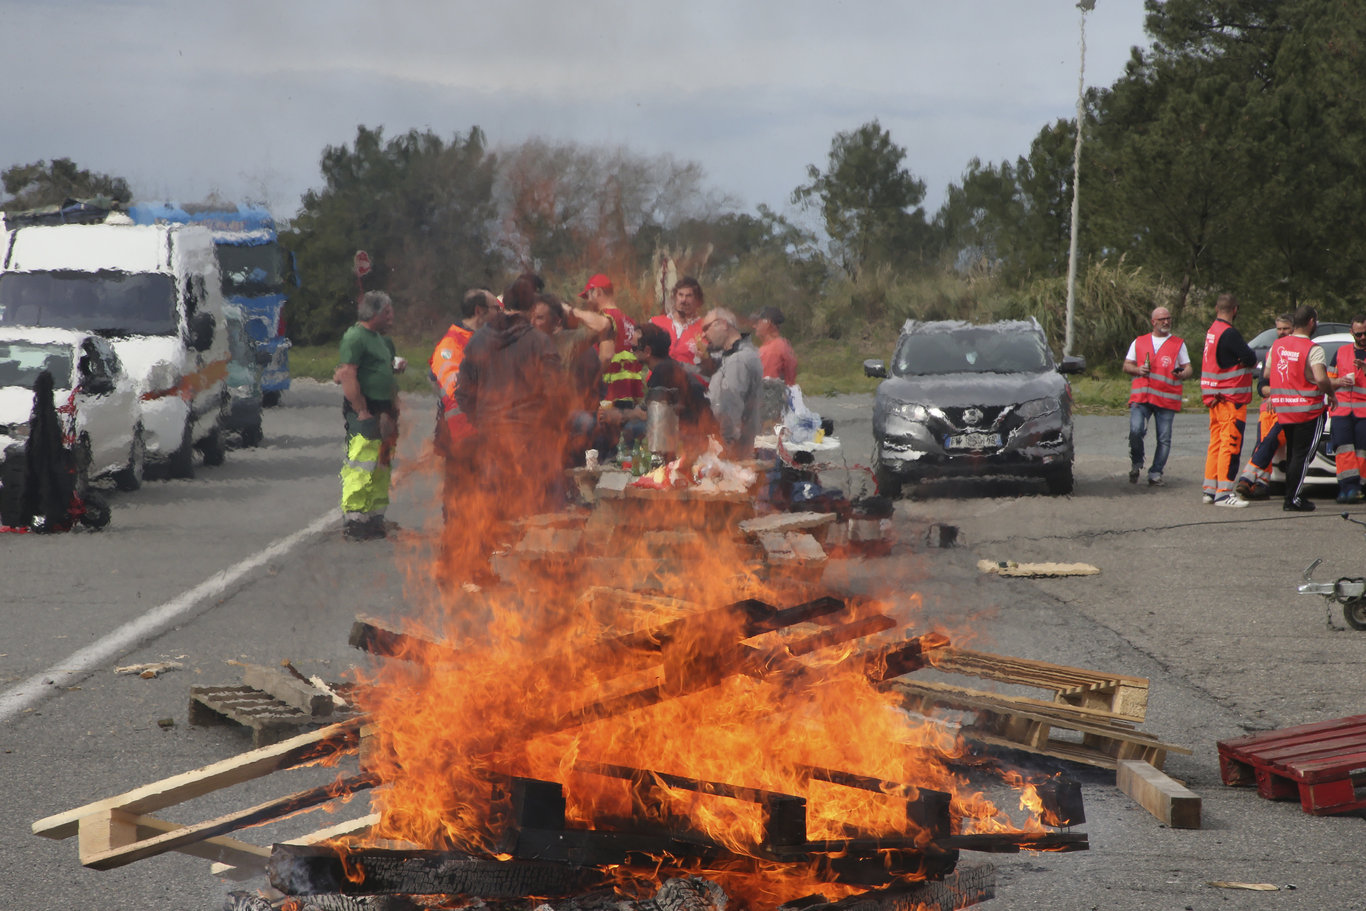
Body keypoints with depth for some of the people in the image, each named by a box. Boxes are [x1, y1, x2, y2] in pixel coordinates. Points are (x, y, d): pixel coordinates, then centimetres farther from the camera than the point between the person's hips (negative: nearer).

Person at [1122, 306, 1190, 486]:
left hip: (1167, 399, 0)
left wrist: (1181, 374, -13)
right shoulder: (1139, 342, 17)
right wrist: (1138, 370, -3)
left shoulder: (1178, 344, 14)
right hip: (1141, 396, 0)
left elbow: (1188, 368, 11)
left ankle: (1155, 473, 7)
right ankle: (1136, 463, 7)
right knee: (1135, 430, -17)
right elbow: (1126, 365, 19)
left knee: (1164, 438, -3)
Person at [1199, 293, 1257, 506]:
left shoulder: (1212, 331, 13)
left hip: (1215, 398, 9)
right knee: (1231, 444, -7)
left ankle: (1209, 488, 16)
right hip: (1231, 398, -9)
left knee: (1216, 443, 14)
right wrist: (1250, 360, 4)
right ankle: (1223, 492, -9)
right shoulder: (1229, 333, -17)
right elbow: (1251, 360, -18)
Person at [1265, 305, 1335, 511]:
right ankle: (1292, 499, -3)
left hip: (1282, 409, 7)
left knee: (1292, 454, 18)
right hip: (1308, 409, -7)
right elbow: (1321, 379, -26)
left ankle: (1291, 496, 22)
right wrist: (1332, 394, -8)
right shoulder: (1313, 350, -15)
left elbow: (1267, 374, 14)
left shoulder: (1277, 345, 6)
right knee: (1301, 455, -2)